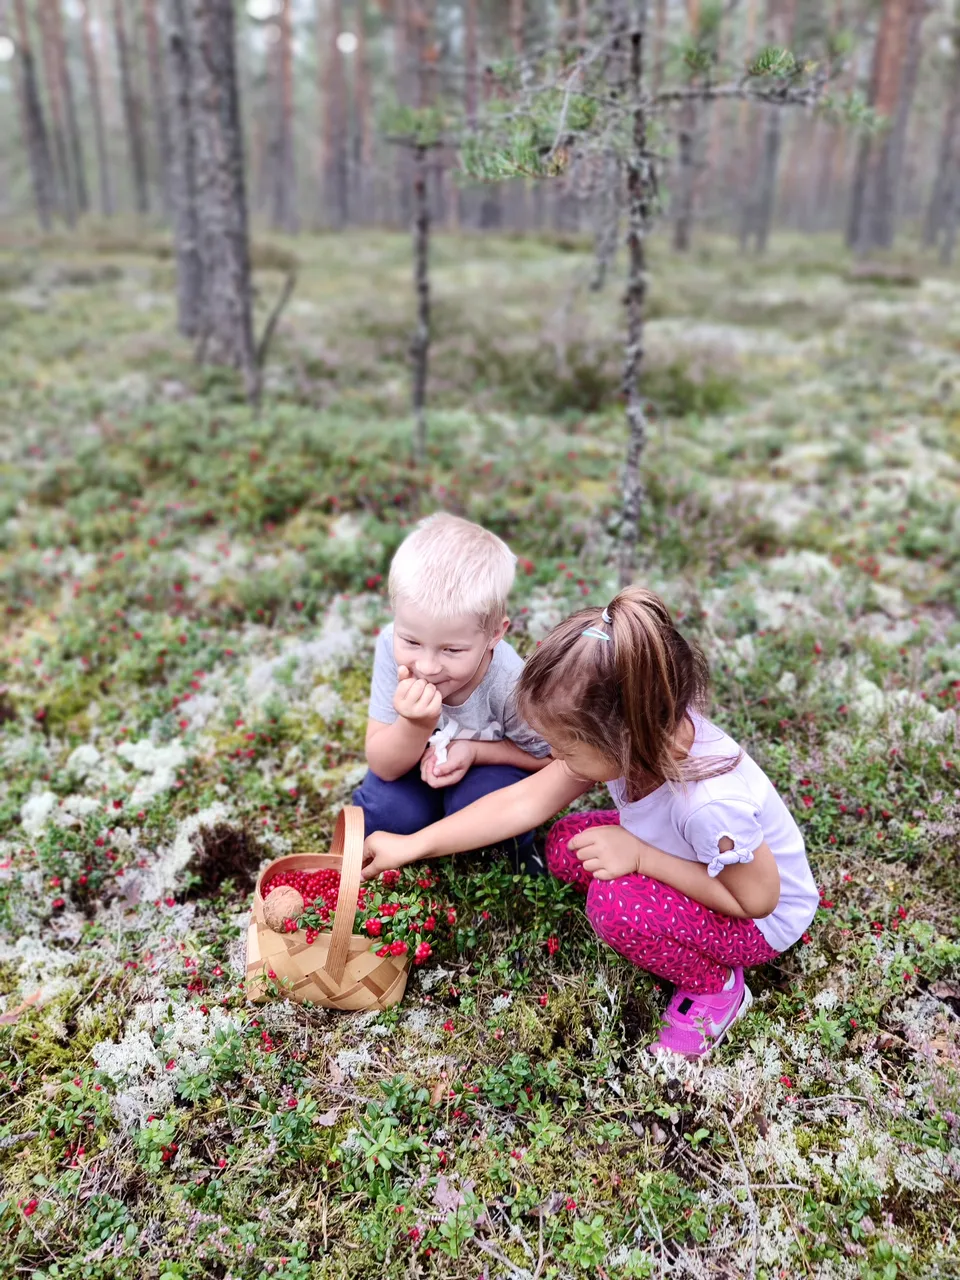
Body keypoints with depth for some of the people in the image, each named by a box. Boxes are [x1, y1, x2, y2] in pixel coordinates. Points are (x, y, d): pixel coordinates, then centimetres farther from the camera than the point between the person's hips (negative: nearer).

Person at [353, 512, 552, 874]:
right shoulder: (393, 648, -30)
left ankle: (518, 843, 4)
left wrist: (474, 750, -28)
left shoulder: (511, 686, -35)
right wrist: (416, 726, -44)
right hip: (417, 762, 2)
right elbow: (382, 766, -23)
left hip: (489, 767, -2)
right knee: (384, 811, -24)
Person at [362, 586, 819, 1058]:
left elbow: (757, 899, -25)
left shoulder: (712, 803, -42)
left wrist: (639, 856, -30)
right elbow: (526, 801, -14)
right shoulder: (644, 735, -22)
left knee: (616, 901, -30)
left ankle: (717, 987, -1)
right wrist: (412, 845, -12)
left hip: (763, 922, -6)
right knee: (566, 847, -7)